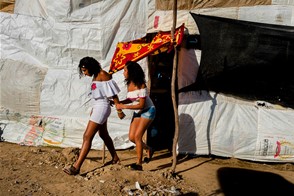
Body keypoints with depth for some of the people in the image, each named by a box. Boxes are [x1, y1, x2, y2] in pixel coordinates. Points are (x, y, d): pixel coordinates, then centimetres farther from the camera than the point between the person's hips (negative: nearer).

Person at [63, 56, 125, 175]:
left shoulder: (103, 75, -16)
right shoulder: (95, 76, 11)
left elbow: (113, 94, -15)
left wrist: (119, 111, -13)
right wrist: (93, 109, 23)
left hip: (102, 107, -10)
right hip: (98, 107, 10)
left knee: (87, 137, -12)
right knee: (103, 135, 22)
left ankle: (76, 167, -12)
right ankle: (115, 158, 37)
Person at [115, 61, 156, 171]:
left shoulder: (140, 85, -23)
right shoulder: (129, 84, -1)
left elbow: (141, 105, -25)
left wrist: (124, 106, -25)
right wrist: (119, 102, -8)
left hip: (147, 111, -8)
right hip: (137, 112, 8)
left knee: (137, 136, -14)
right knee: (131, 137, 3)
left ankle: (139, 164, -5)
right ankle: (148, 149, 28)